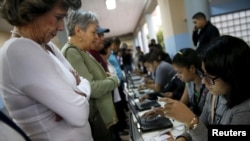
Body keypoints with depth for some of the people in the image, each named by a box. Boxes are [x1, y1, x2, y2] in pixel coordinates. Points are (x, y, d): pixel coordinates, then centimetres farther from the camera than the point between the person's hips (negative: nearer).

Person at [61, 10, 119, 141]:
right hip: (94, 121, -10)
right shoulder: (70, 52, -21)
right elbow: (91, 88, -28)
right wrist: (113, 79, -11)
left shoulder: (82, 51, 10)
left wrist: (104, 76, 2)